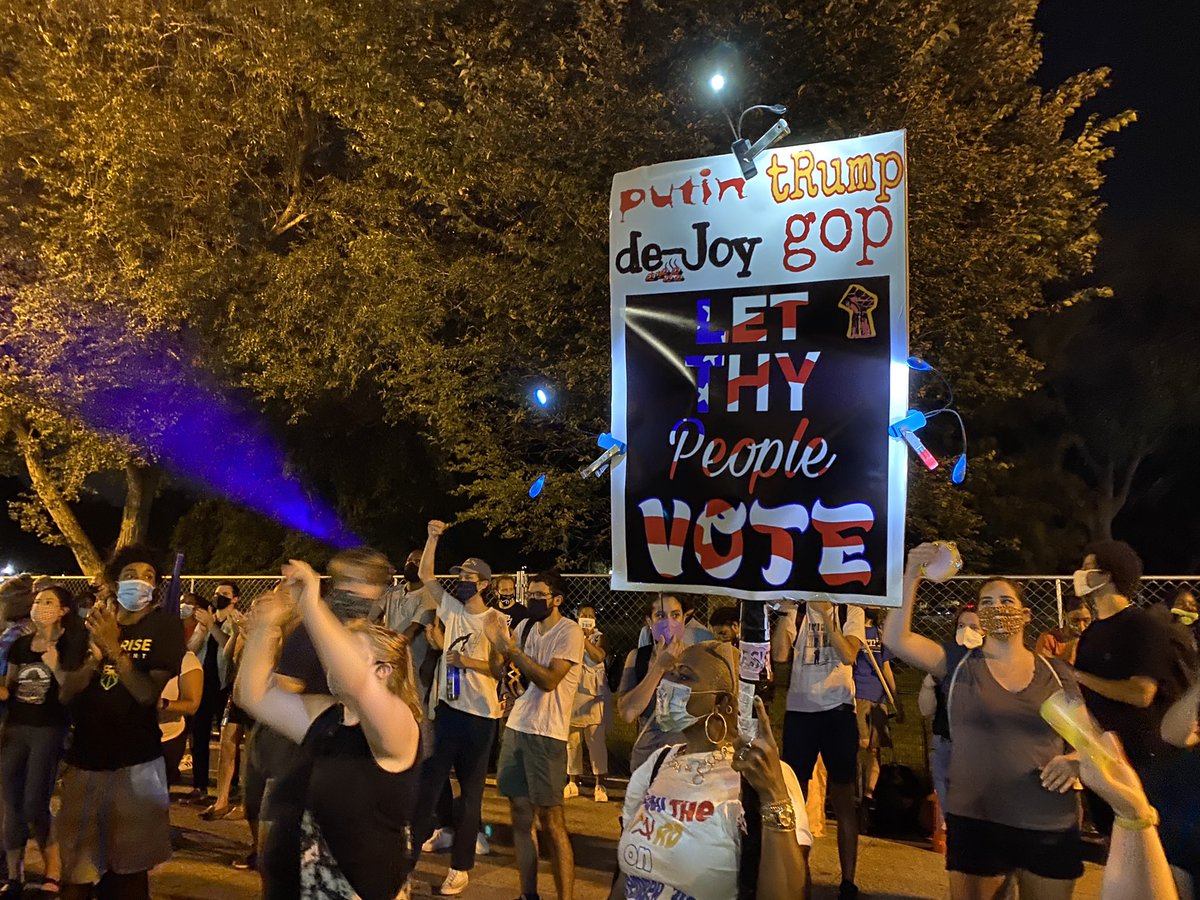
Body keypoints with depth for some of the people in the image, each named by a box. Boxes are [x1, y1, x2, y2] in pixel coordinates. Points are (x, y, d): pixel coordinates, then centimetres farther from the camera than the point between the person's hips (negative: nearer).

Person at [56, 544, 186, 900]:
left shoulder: (165, 626, -5)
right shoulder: (94, 622, 8)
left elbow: (148, 693, -15)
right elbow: (65, 694, 2)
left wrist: (114, 647, -23)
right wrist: (94, 656, -15)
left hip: (136, 761, -4)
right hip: (85, 757, 4)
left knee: (129, 867, 4)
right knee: (77, 867, 11)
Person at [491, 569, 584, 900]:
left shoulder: (570, 631, -11)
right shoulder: (526, 626, 9)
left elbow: (549, 680, -20)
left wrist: (511, 649, -17)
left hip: (546, 734, -6)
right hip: (515, 727, 7)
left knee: (551, 818, -4)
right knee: (520, 814, 11)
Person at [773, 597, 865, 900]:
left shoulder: (851, 612, 1)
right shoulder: (796, 613, 3)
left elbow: (848, 654, -15)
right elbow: (778, 655, -10)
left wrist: (824, 615, -23)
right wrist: (783, 612, -18)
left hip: (838, 709, -1)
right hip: (799, 708, 1)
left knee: (843, 798, 4)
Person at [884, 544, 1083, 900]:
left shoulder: (1058, 673, 4)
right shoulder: (960, 663, 0)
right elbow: (895, 638, -11)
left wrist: (1076, 759, -12)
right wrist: (912, 576, -18)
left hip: (1051, 826, 2)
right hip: (975, 822, -1)